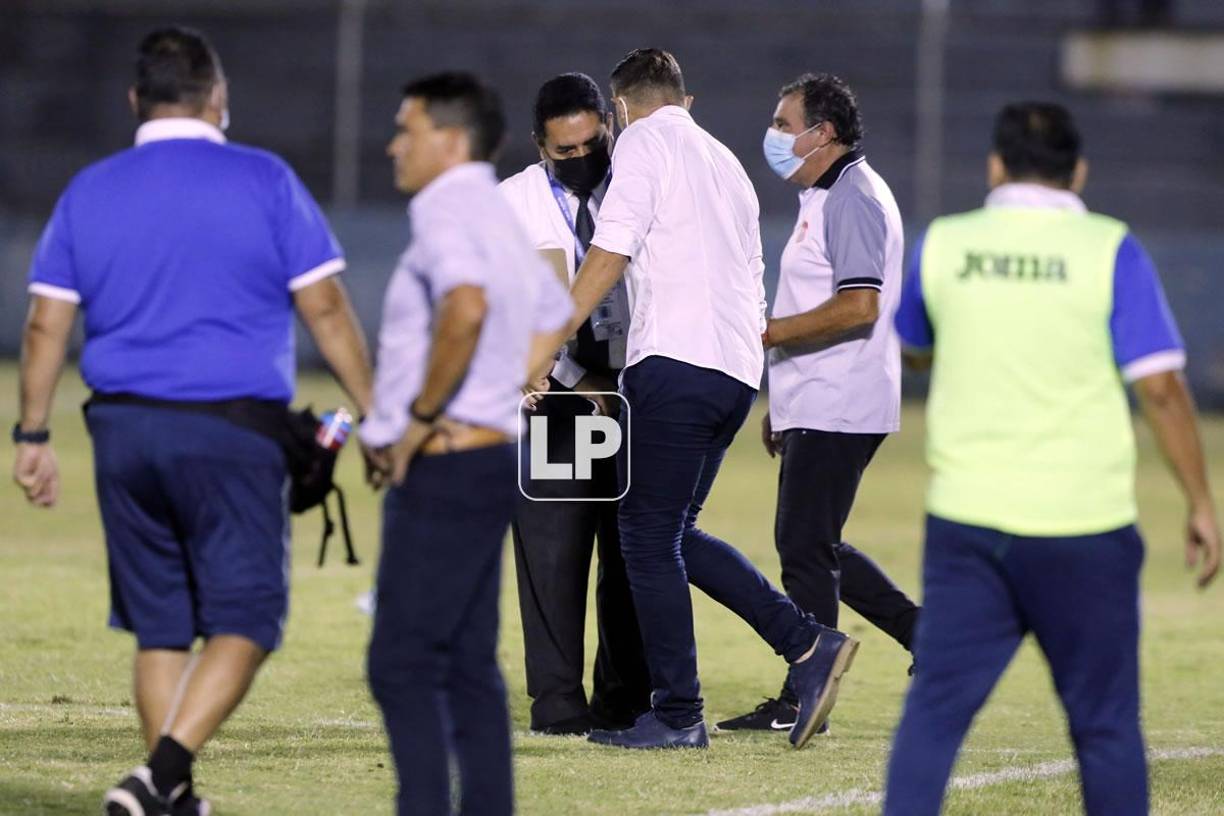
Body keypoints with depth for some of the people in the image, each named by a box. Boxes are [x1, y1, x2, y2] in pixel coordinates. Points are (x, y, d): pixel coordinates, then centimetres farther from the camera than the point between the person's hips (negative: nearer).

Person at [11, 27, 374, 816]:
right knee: (244, 620, -2)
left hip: (124, 429, 4)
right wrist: (375, 415, 2)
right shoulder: (265, 182, -1)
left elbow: (46, 323, 8)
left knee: (160, 626, 13)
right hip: (232, 437, -4)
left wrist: (33, 435, 14)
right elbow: (325, 309, -3)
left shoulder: (89, 191, 8)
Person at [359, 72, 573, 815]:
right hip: (490, 458, 10)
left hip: (443, 470, -10)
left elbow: (466, 306, -34)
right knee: (468, 665, 11)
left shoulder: (448, 212, -13)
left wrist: (421, 417, -24)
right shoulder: (498, 218, 17)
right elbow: (556, 315, 34)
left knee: (402, 663, -10)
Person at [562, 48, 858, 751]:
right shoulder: (727, 163, 25)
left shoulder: (645, 141, 1)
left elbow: (612, 252, -9)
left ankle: (678, 715, -1)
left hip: (676, 362, -8)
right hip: (739, 375, 8)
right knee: (674, 535, 14)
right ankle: (808, 645, 3)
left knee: (649, 540, -2)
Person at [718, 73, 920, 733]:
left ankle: (802, 701, -3)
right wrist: (780, 404, 24)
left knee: (804, 545, -7)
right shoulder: (823, 197, 19)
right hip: (816, 407, 11)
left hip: (837, 409, -11)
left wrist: (767, 332, -21)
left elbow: (858, 306, -25)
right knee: (810, 546, 14)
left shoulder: (853, 198, -15)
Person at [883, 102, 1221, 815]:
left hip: (964, 519, 2)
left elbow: (910, 345, 24)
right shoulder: (1109, 251, -4)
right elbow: (1161, 386, -8)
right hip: (1082, 528, -2)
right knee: (1106, 724, 8)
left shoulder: (942, 245, 5)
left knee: (934, 711, 2)